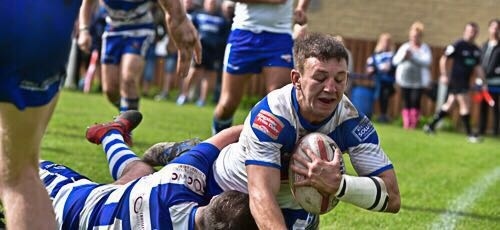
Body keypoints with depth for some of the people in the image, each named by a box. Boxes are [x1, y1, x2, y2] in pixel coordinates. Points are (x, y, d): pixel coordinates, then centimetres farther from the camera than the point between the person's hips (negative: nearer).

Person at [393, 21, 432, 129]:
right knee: (406, 102, 0)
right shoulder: (405, 47, 13)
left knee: (415, 101, -11)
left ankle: (414, 123, -7)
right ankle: (406, 123, 2)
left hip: (419, 80, -3)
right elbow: (395, 60, 6)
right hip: (405, 79, 3)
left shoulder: (425, 48, 4)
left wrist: (413, 57, -19)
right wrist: (404, 56, -13)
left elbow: (427, 61, -12)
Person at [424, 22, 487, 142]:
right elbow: (444, 59, -7)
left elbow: (477, 67, 15)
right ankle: (469, 134, -4)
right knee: (465, 104, -9)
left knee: (449, 104, 12)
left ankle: (431, 125, 23)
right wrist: (444, 75, -13)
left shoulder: (476, 50, 10)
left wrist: (483, 82, 10)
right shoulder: (458, 45, -10)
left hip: (465, 81, 7)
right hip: (456, 79, -7)